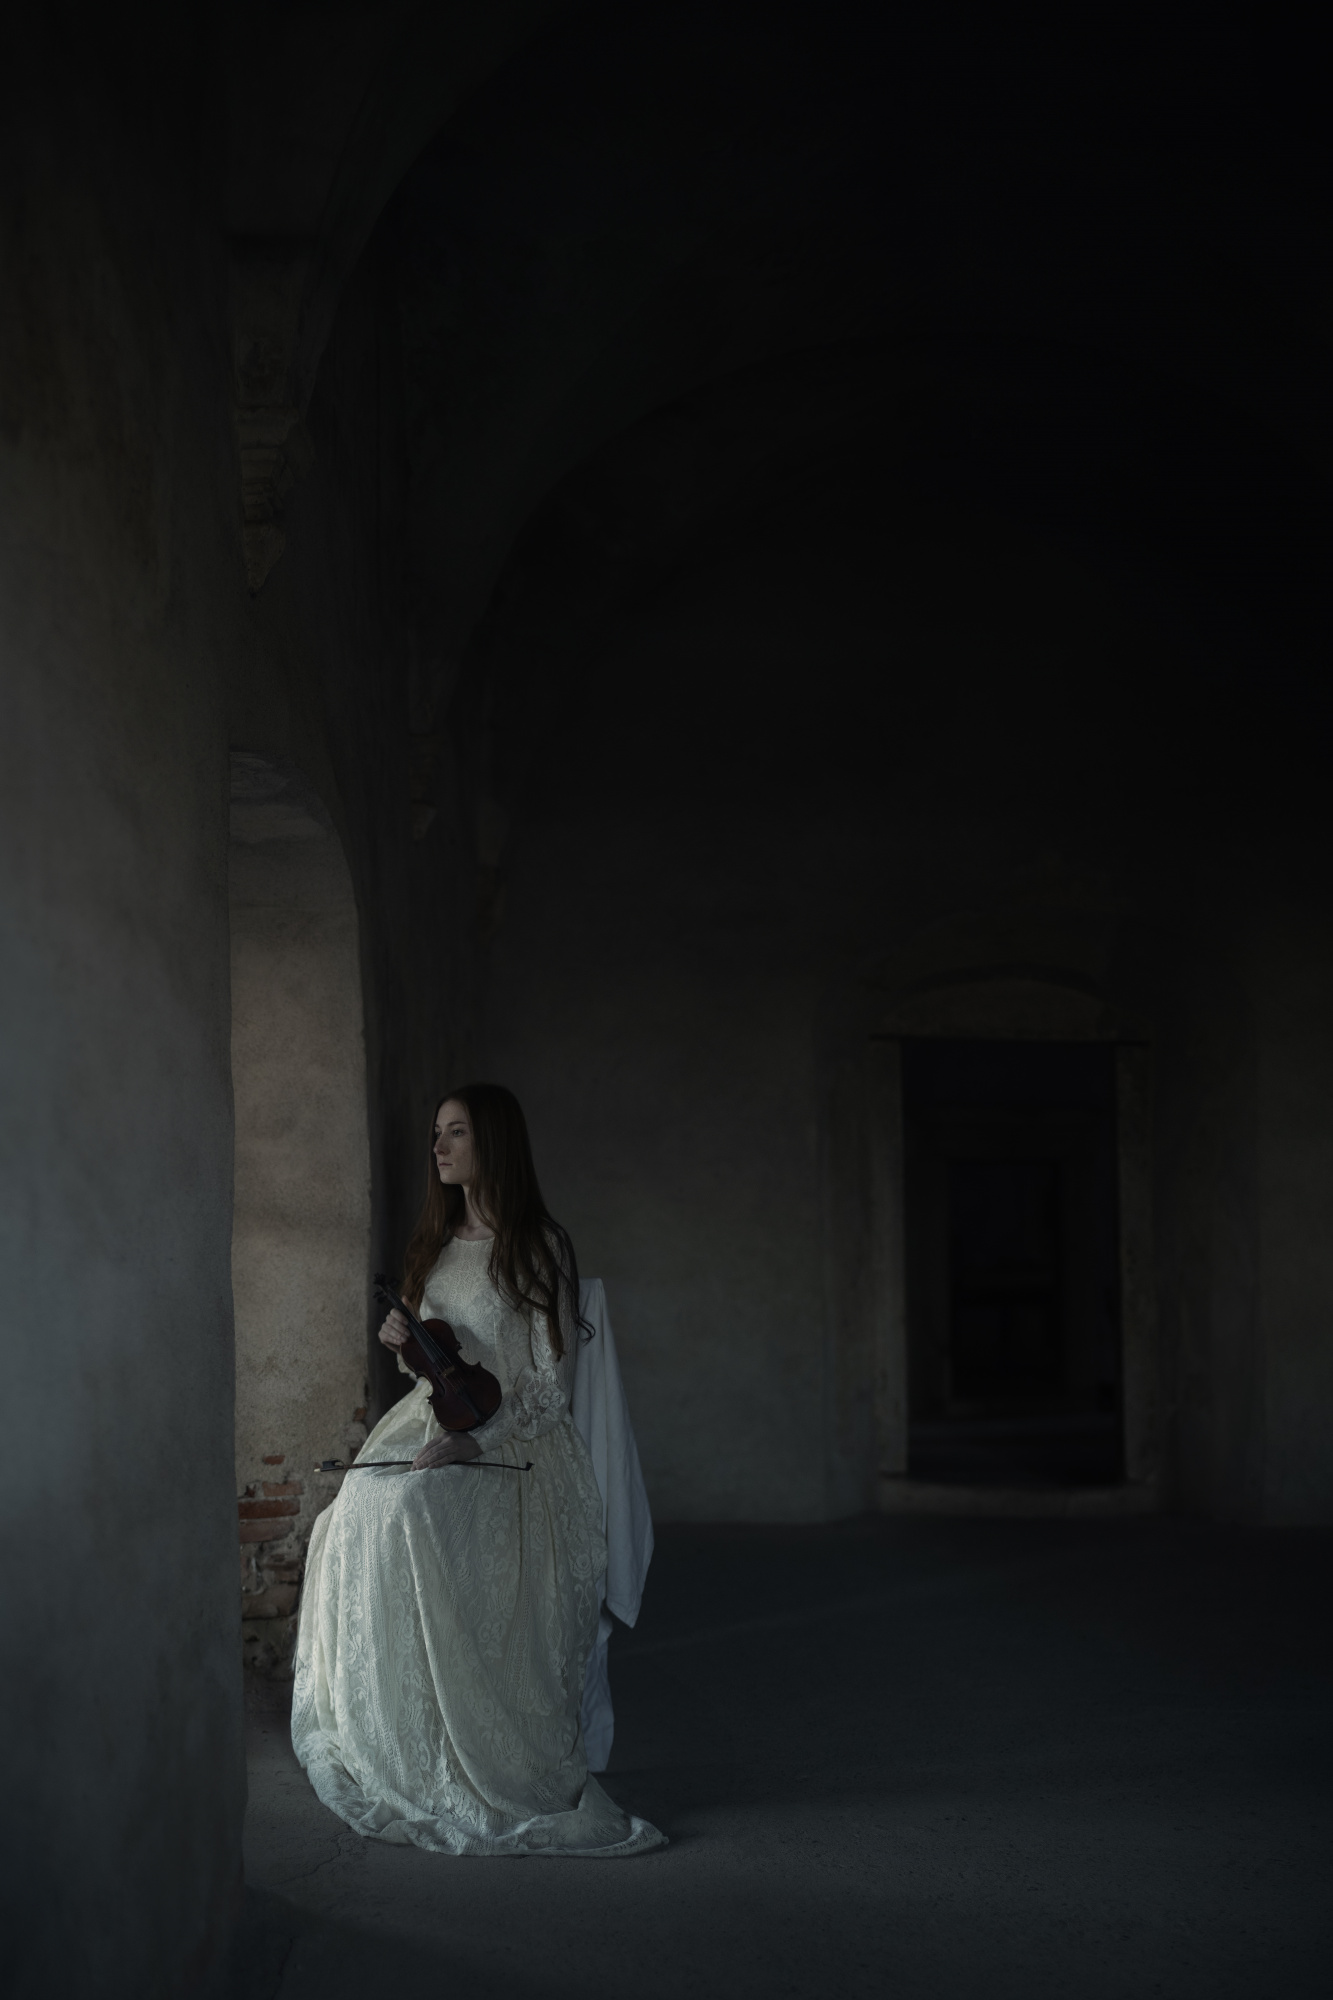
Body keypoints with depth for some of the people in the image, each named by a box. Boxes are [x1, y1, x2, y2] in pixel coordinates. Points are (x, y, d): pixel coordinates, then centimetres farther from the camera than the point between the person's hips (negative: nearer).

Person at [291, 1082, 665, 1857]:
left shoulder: (538, 1245, -4)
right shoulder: (436, 1241, 17)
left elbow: (552, 1384, -8)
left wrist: (473, 1440, -19)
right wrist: (404, 1342, 3)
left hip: (510, 1439, -6)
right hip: (431, 1420, 6)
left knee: (418, 1509, -31)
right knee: (366, 1503, -22)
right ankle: (388, 1752, -16)